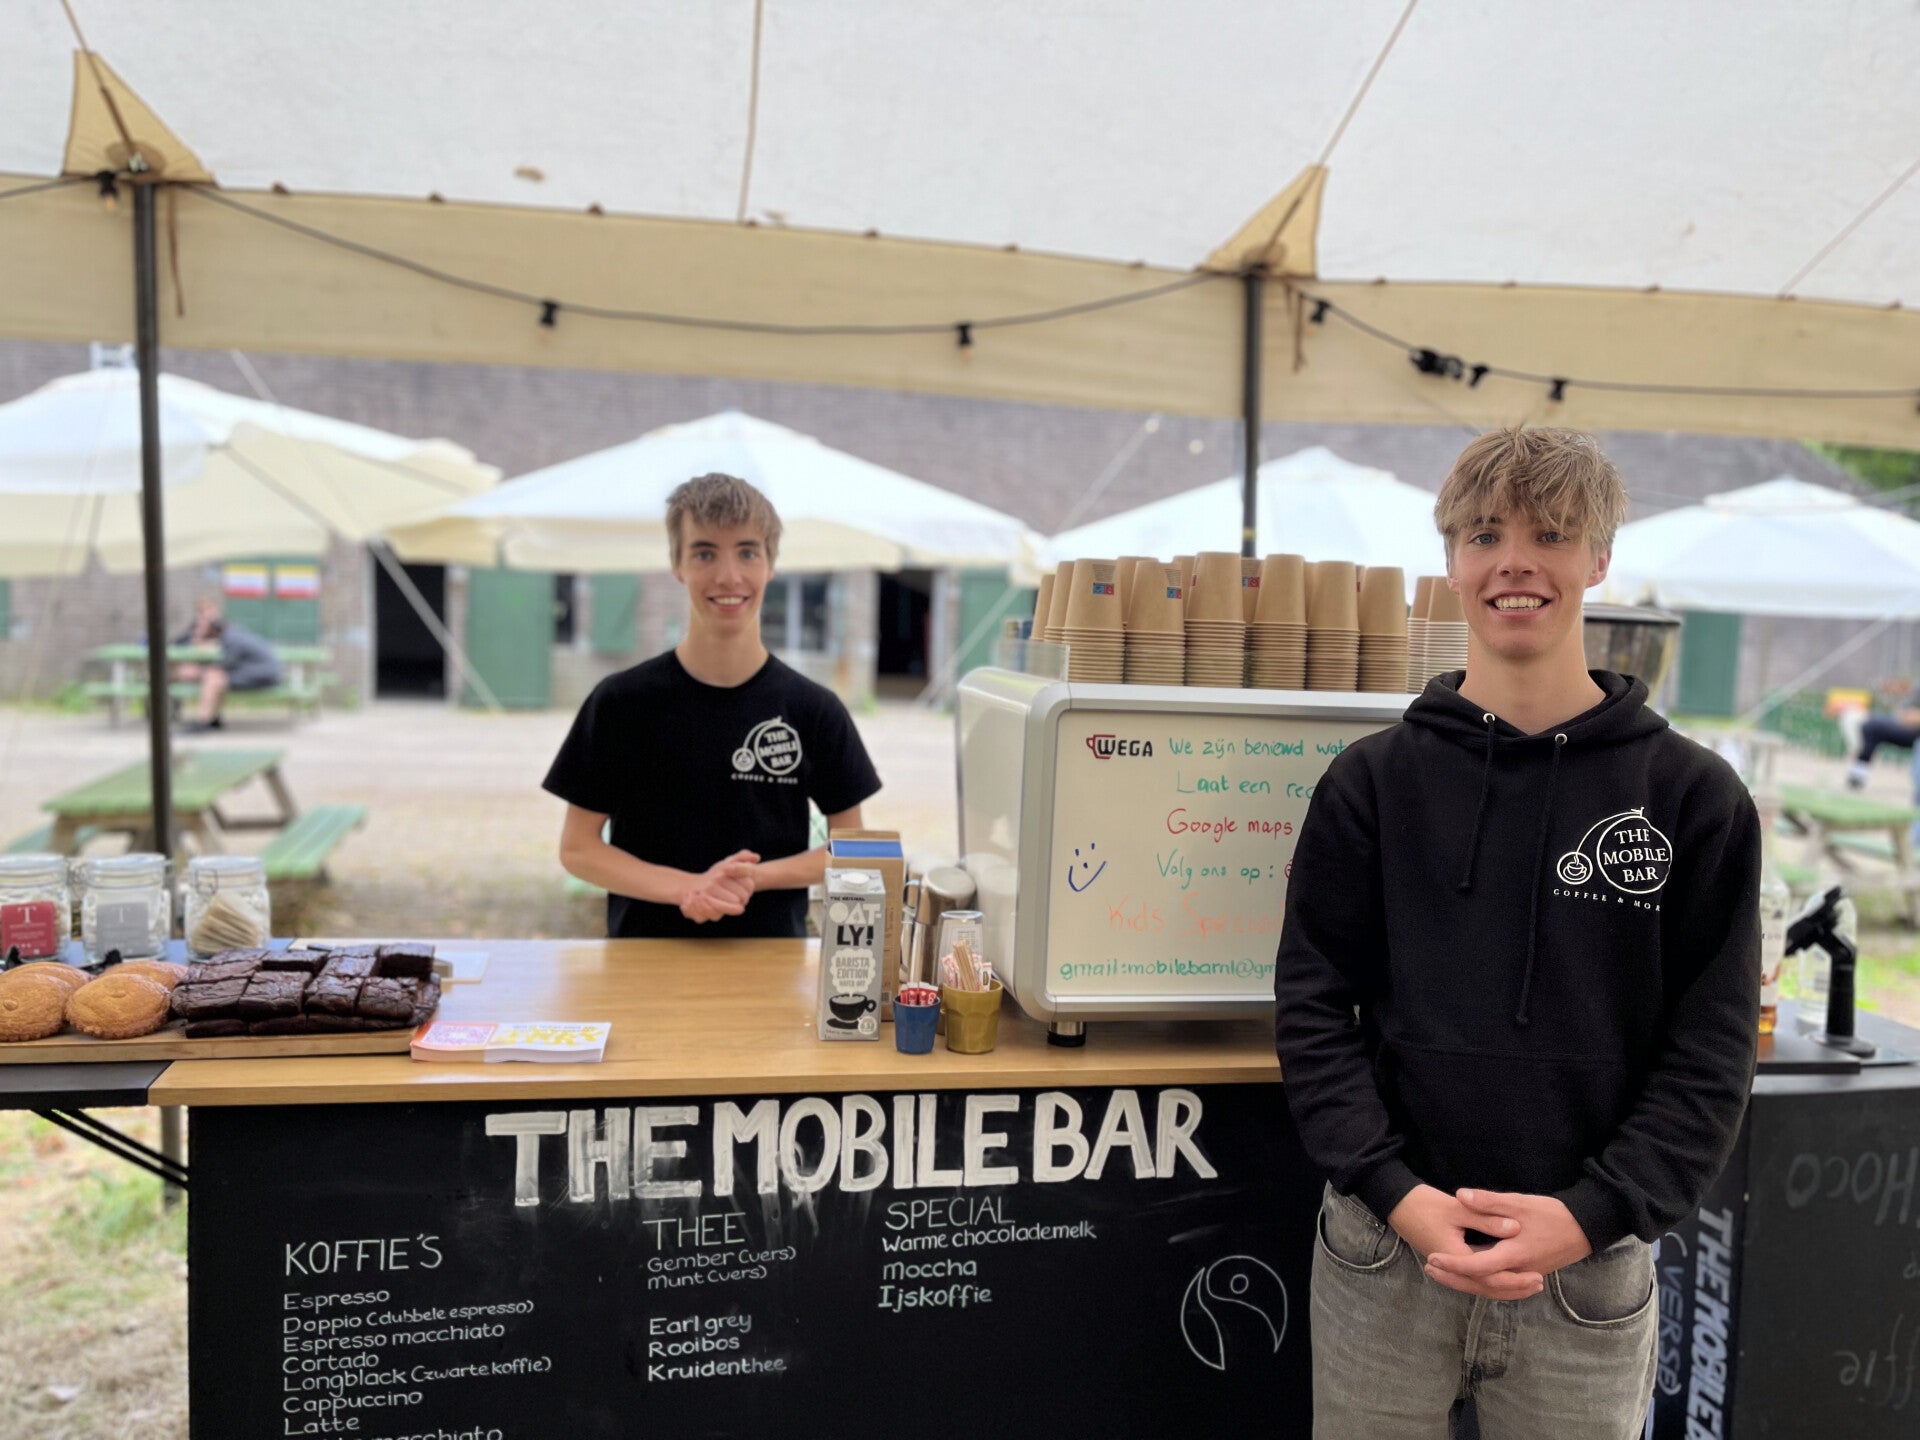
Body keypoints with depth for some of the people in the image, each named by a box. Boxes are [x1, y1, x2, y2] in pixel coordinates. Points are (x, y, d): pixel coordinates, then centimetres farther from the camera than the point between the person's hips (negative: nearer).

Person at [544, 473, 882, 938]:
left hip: (772, 954, 0)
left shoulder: (814, 709, 0)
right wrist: (686, 888, -12)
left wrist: (758, 876, -10)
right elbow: (577, 847, 2)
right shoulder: (620, 702, -1)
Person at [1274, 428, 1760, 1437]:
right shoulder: (1373, 780, -1)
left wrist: (1587, 1215, -13)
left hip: (1589, 1264, 0)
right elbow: (1313, 1007, -2)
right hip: (1383, 1247, 1)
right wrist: (1397, 1193, -12)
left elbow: (1711, 1049, -2)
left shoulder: (1692, 797, -2)